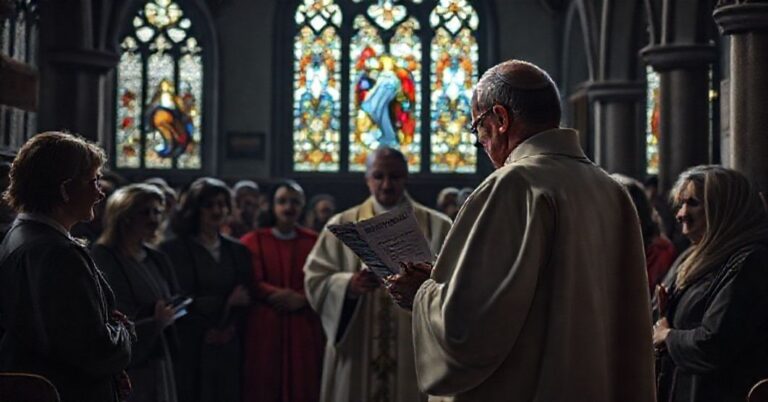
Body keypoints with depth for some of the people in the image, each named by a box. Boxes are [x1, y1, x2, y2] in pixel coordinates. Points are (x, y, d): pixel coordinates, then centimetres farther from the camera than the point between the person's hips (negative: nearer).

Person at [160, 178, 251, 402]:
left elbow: (246, 299, 13)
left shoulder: (238, 251, 15)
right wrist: (225, 302, -5)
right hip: (189, 352, -4)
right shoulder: (173, 249, -1)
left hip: (228, 352, 4)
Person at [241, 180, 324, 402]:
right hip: (264, 328, -1)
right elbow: (252, 283, -3)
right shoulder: (253, 241, 6)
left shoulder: (314, 242, 11)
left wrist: (301, 299, -14)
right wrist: (279, 295, -18)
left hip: (304, 329, 1)